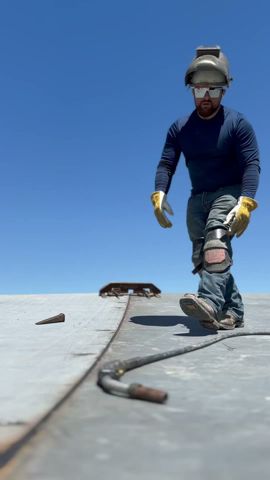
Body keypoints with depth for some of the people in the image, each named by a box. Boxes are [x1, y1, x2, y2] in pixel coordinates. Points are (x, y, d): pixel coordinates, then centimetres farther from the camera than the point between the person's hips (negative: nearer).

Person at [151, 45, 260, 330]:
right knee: (202, 257, 0)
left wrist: (246, 202, -29)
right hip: (197, 199, 5)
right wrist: (159, 194, -21)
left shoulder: (238, 124, -5)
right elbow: (166, 164, -3)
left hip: (229, 193, -5)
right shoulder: (179, 128, 6)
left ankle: (210, 301, -45)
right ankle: (233, 311, 7)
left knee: (216, 239, -31)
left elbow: (251, 165, -13)